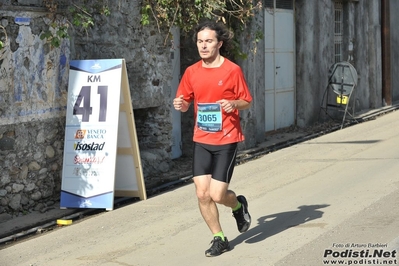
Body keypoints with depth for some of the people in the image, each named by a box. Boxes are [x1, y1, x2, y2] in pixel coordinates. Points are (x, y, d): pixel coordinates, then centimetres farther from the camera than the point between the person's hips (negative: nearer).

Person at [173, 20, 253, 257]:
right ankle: (219, 239, 18)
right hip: (201, 140, 4)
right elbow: (185, 102, 14)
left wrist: (233, 104, -20)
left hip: (226, 140, -4)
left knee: (217, 194, -8)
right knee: (202, 194, -1)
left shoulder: (232, 70, -6)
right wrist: (180, 104, -10)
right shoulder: (192, 72, 5)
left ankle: (239, 205, 27)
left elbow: (247, 101, 1)